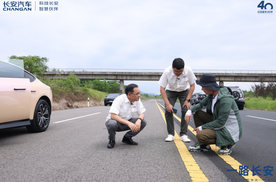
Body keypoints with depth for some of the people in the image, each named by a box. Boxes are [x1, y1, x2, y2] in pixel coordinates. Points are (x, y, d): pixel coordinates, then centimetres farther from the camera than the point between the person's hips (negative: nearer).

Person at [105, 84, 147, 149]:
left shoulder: (137, 100, -9)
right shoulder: (119, 99, -26)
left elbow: (142, 114, -3)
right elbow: (113, 116, -34)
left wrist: (139, 120, -28)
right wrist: (128, 123, -42)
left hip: (127, 122, 5)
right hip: (115, 121, -5)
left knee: (143, 122, -15)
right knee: (112, 124, -39)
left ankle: (127, 138, 5)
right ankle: (111, 140, -6)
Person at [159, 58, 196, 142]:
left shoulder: (188, 70, -28)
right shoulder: (167, 72, -31)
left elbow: (192, 85, -14)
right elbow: (162, 89, -24)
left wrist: (187, 100, -20)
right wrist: (168, 104, -31)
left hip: (184, 91, 1)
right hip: (170, 91, 0)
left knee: (185, 110, -15)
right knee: (168, 110, -15)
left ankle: (183, 134, -4)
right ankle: (170, 134, -3)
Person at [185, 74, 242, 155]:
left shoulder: (225, 99, -28)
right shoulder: (212, 94, -2)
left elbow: (221, 122, -27)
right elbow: (201, 104, 11)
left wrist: (202, 127, -19)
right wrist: (190, 111, -10)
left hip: (229, 129, -9)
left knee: (200, 136, -25)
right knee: (197, 113, -1)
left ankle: (227, 143, -2)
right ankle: (203, 145, 4)